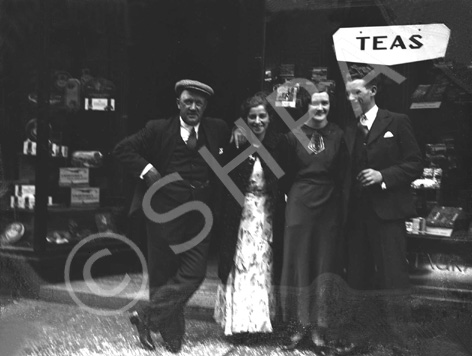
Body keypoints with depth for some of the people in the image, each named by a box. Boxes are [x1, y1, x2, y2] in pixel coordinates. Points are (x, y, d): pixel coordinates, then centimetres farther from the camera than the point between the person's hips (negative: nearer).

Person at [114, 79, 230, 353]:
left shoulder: (218, 130, 6)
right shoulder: (158, 130, 1)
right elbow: (124, 149, 2)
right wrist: (147, 170, -9)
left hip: (199, 215, 2)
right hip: (165, 211, -2)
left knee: (193, 273, -8)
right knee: (163, 275, 6)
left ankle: (147, 316, 5)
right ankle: (172, 338, 18)